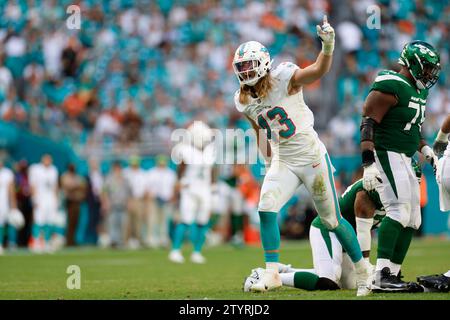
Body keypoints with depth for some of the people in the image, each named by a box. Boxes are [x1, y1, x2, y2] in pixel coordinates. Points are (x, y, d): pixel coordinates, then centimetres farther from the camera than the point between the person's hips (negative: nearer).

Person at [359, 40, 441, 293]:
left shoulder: (419, 91, 16)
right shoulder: (390, 87, -14)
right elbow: (368, 123, -19)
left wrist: (426, 150, 15)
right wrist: (368, 164, -26)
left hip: (404, 161, 10)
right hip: (386, 156, -10)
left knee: (412, 220, 8)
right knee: (399, 211, -22)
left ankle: (392, 276, 11)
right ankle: (381, 276, -27)